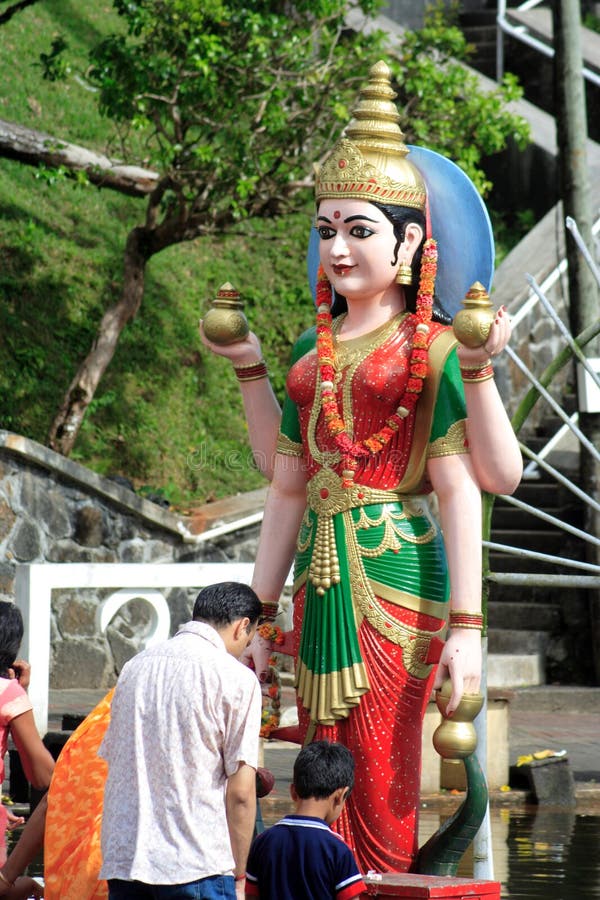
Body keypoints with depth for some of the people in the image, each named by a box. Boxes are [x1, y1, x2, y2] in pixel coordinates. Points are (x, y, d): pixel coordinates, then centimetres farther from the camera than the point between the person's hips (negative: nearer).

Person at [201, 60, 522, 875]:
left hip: (398, 574, -6)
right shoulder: (314, 349, 14)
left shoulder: (432, 347, -4)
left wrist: (465, 624, -17)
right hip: (321, 582, 6)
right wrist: (258, 615, 15)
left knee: (381, 785, -5)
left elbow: (463, 491, -10)